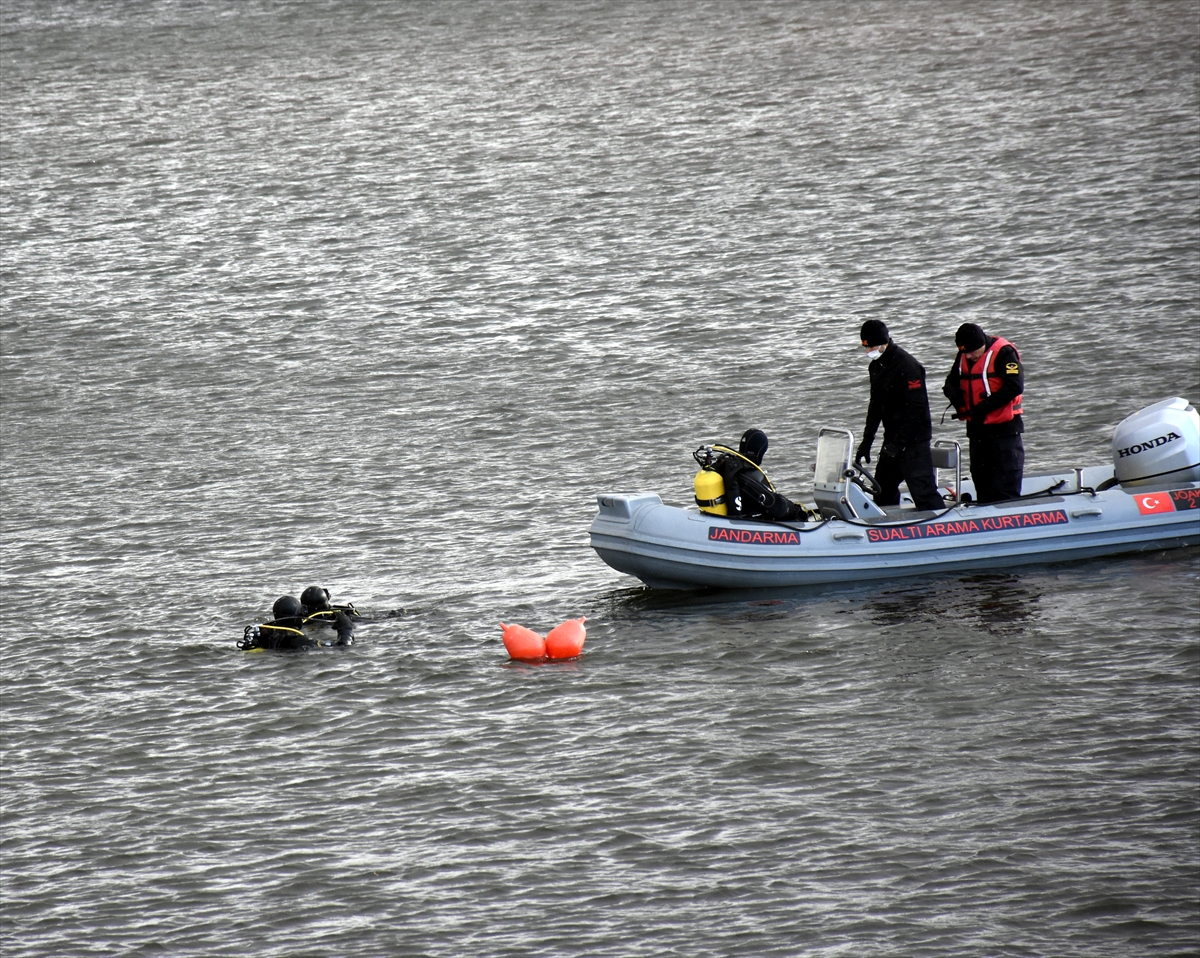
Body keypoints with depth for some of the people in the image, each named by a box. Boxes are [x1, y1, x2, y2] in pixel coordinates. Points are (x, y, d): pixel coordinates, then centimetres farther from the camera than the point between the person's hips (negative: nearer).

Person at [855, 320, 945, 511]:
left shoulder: (907, 366, -18)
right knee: (882, 487, 15)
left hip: (913, 438, -9)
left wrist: (897, 443, -21)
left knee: (922, 488, -16)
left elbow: (916, 409, -21)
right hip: (893, 438, 9)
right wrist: (866, 441, 17)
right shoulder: (876, 366, 11)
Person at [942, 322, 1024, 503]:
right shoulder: (963, 357, 7)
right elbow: (952, 381, 18)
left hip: (1003, 427, -8)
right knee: (982, 483, 14)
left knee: (1005, 488, -8)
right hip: (977, 427, 8)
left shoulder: (1003, 353, -15)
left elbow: (1015, 386, -22)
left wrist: (984, 406, -24)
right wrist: (953, 392, -7)